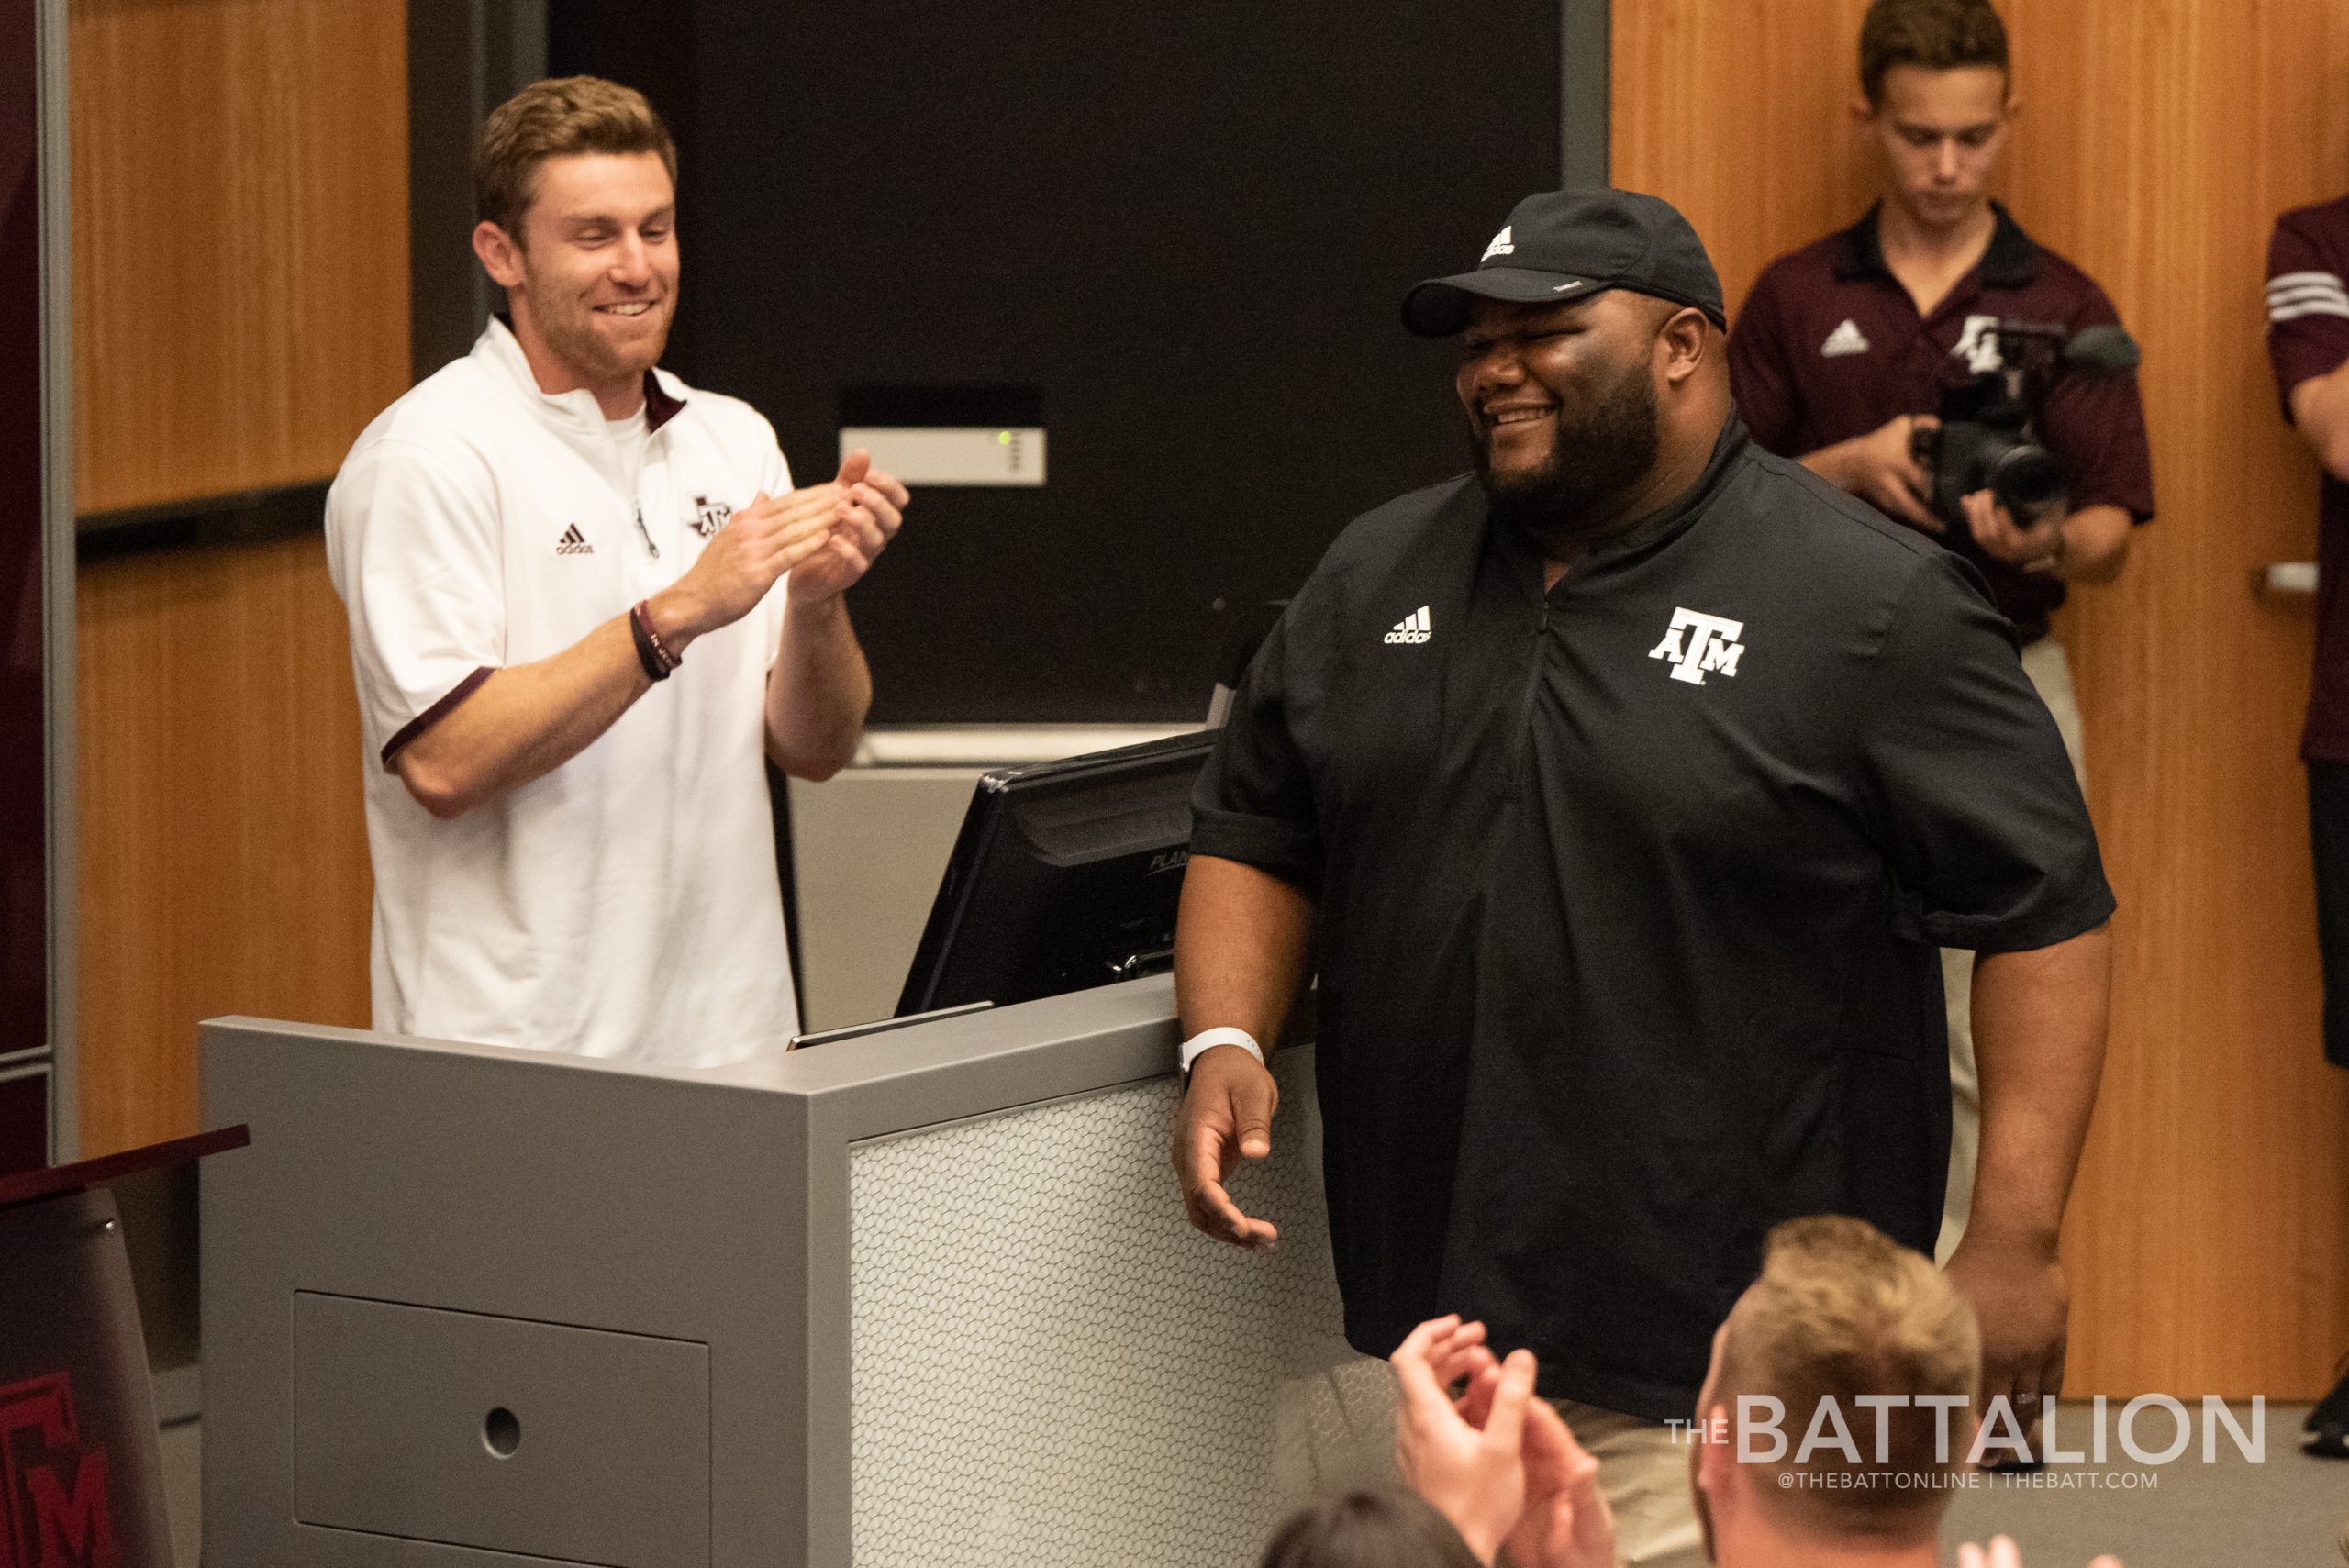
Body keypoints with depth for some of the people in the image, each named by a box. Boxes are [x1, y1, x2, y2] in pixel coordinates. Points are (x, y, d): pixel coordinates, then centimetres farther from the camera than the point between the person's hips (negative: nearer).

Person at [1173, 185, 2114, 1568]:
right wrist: (1229, 1045, 0)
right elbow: (1256, 838, 20)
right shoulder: (1376, 578, 13)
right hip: (1430, 1309, 5)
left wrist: (2016, 1243, -13)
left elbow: (2047, 912, -7)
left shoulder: (1872, 605, -6)